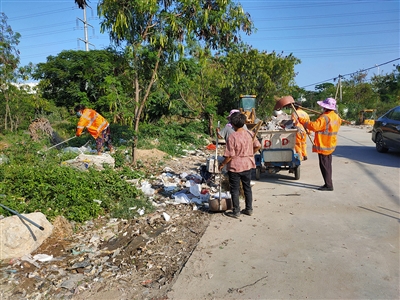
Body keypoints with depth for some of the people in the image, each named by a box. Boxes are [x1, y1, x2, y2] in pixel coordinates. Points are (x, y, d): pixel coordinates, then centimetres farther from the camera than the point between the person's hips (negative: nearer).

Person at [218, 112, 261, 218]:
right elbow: (258, 146, 7)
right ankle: (249, 209, 27)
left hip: (235, 167, -6)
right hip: (248, 165, 6)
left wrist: (222, 164, -5)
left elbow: (230, 155, -19)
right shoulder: (250, 134, -3)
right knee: (247, 187, 17)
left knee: (235, 190, 7)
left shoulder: (232, 137, -20)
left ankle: (236, 212, 15)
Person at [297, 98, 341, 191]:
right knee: (328, 165, 17)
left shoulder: (325, 118, -22)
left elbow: (314, 126, -32)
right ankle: (328, 184, 25)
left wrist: (301, 120, -24)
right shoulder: (336, 117, 9)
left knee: (324, 166, -3)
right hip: (330, 145, 10)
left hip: (323, 146, -10)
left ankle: (328, 185, 2)